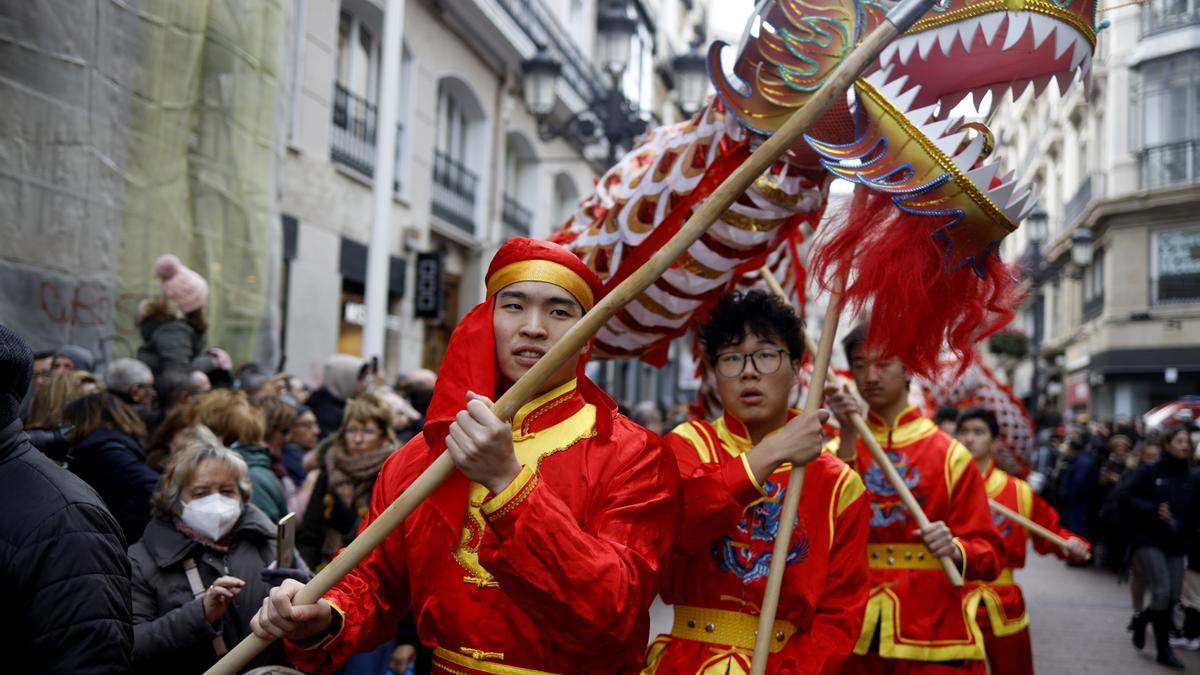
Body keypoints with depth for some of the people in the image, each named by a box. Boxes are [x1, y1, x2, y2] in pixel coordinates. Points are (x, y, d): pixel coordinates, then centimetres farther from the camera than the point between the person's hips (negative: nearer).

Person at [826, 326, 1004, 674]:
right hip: (854, 634, 1)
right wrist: (849, 436, -14)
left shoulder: (951, 454, 1)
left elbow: (989, 554, 0)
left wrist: (955, 550, -22)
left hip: (933, 635, -1)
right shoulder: (838, 451, 6)